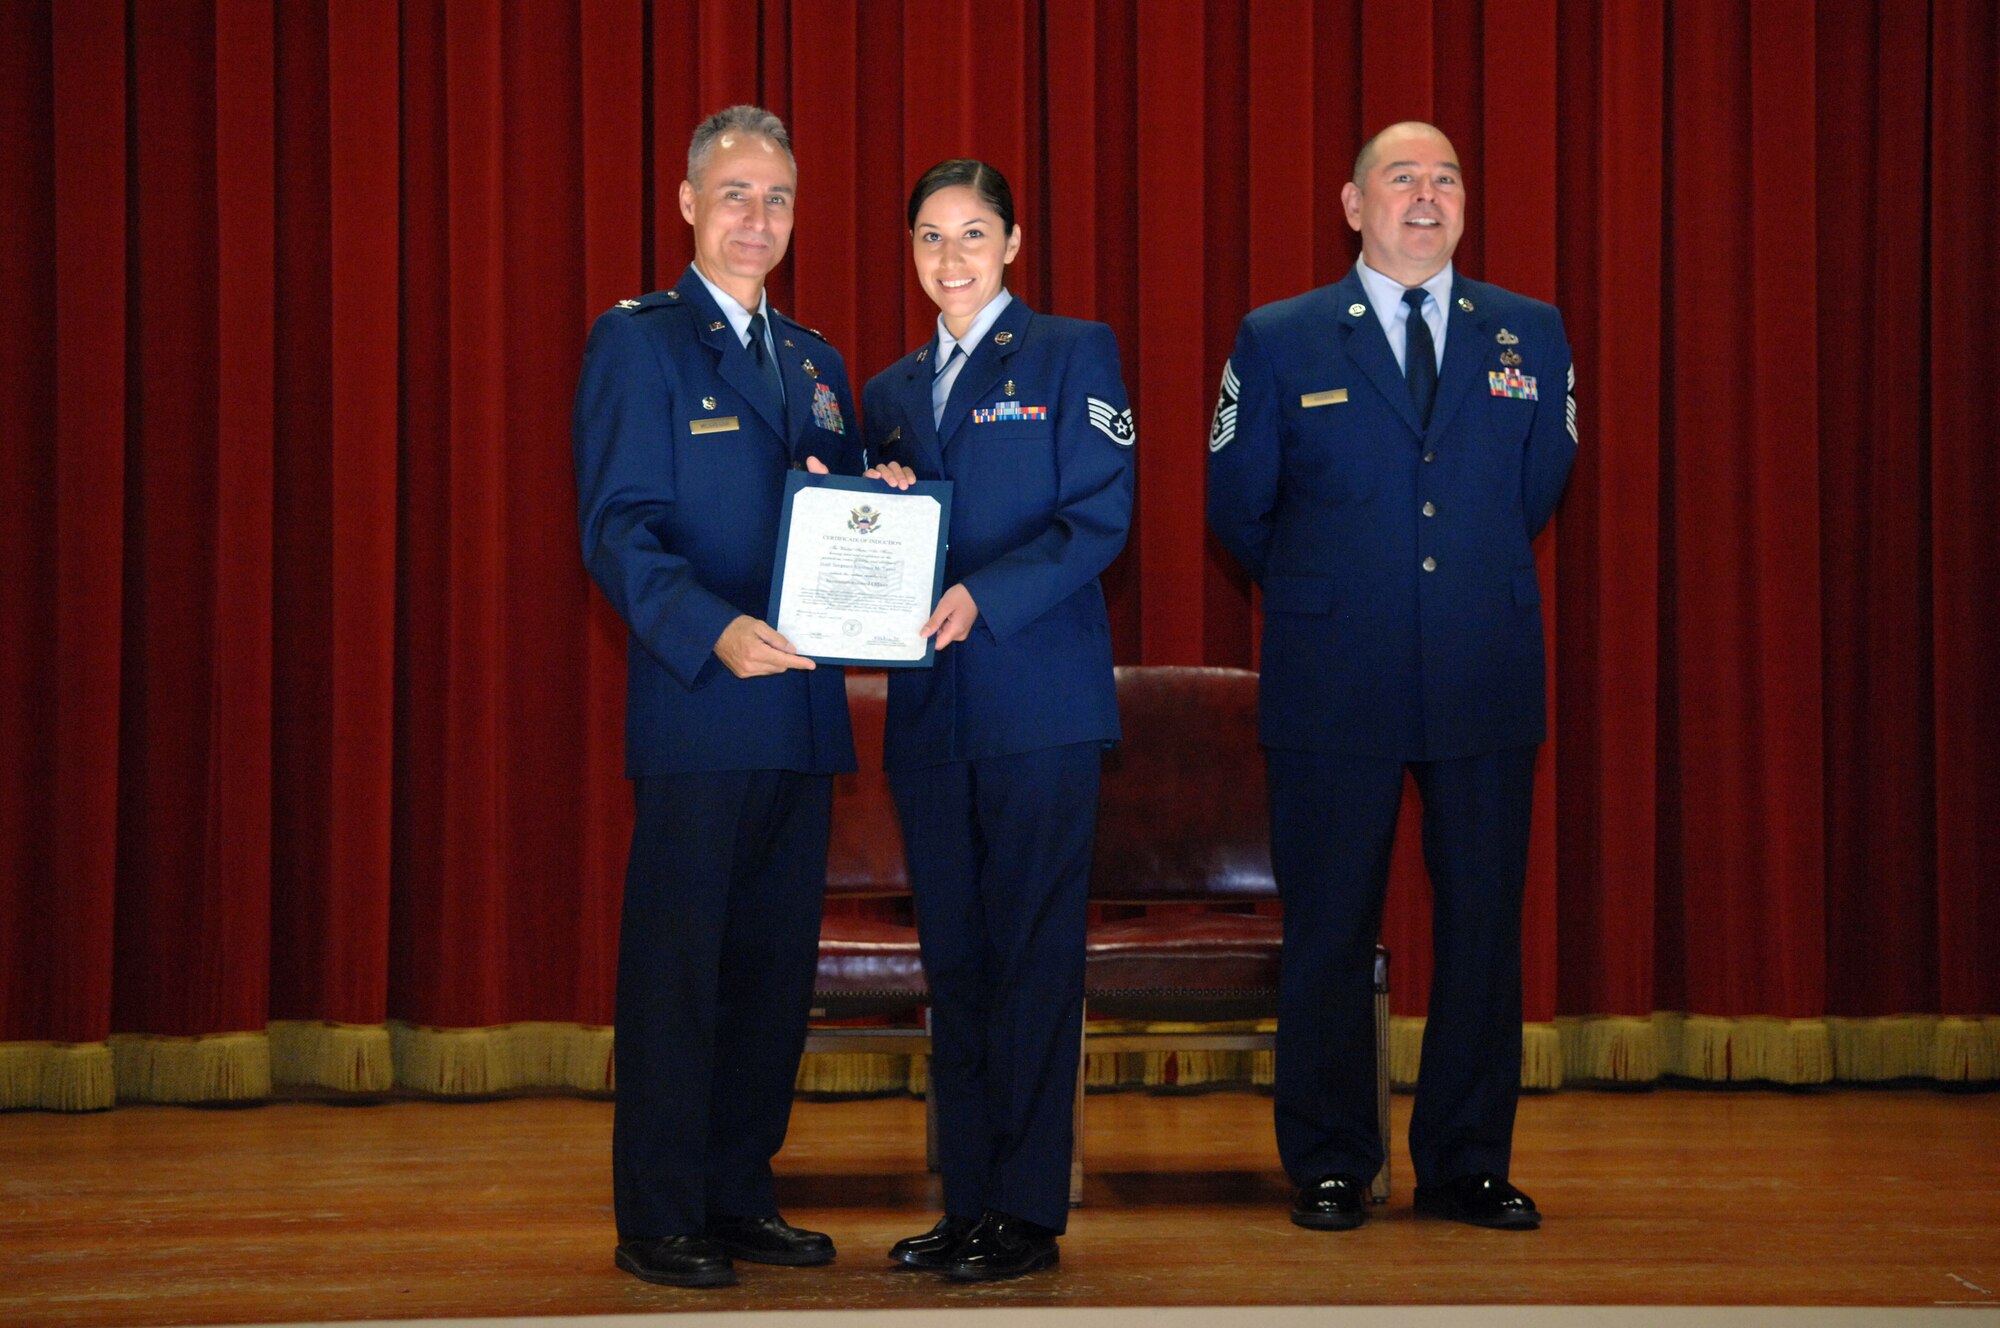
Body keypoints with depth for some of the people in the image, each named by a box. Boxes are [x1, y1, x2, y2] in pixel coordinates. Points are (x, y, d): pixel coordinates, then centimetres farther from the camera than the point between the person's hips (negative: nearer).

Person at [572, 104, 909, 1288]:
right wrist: (713, 631, -26)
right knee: (678, 970, -1)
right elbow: (619, 530, -10)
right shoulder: (638, 341, -1)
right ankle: (658, 1221, 7)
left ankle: (738, 1194, 20)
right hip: (697, 711, -6)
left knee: (776, 967, 10)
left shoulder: (816, 362, 19)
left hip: (803, 711, 7)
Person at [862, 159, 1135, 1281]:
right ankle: (968, 1200, 14)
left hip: (1039, 698, -5)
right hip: (931, 710, 5)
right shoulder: (892, 391, 19)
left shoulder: (1074, 354, 3)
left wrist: (983, 596, -18)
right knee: (954, 957, 7)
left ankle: (1029, 1210, 0)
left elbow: (1100, 518, -6)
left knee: (1035, 953, -5)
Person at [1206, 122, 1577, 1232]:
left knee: (1483, 926, 5)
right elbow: (1237, 508, 9)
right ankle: (1329, 1168, 15)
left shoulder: (1529, 335, 8)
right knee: (1329, 932, 4)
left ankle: (1467, 1163, 17)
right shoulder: (1278, 341, 2)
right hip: (1334, 683, -2)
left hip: (1484, 681, 2)